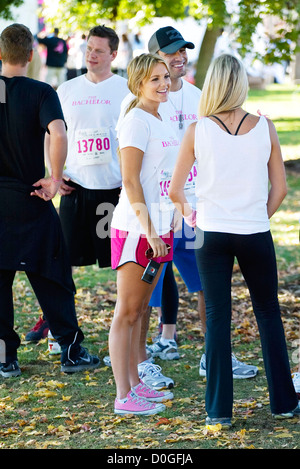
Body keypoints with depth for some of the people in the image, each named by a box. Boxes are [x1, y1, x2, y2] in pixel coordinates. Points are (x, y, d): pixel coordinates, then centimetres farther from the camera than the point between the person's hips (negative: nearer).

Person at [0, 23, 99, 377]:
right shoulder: (40, 93, -9)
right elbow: (57, 133, -26)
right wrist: (54, 178, -15)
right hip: (30, 202, -2)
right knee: (51, 278, 7)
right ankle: (71, 351, 11)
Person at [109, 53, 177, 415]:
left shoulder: (160, 121, 14)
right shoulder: (136, 121, -13)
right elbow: (130, 181, -17)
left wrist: (158, 230, 18)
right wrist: (148, 230, -20)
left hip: (157, 227, 9)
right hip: (135, 226, -9)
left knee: (138, 310, 14)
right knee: (127, 313, -4)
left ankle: (134, 383, 21)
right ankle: (123, 396, -1)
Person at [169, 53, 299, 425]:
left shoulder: (197, 131, -6)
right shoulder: (264, 128, -4)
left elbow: (175, 190, -3)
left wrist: (188, 212, 16)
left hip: (211, 234, 0)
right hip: (255, 234, 0)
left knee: (217, 317, 6)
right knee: (268, 314, 14)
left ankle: (219, 409, 7)